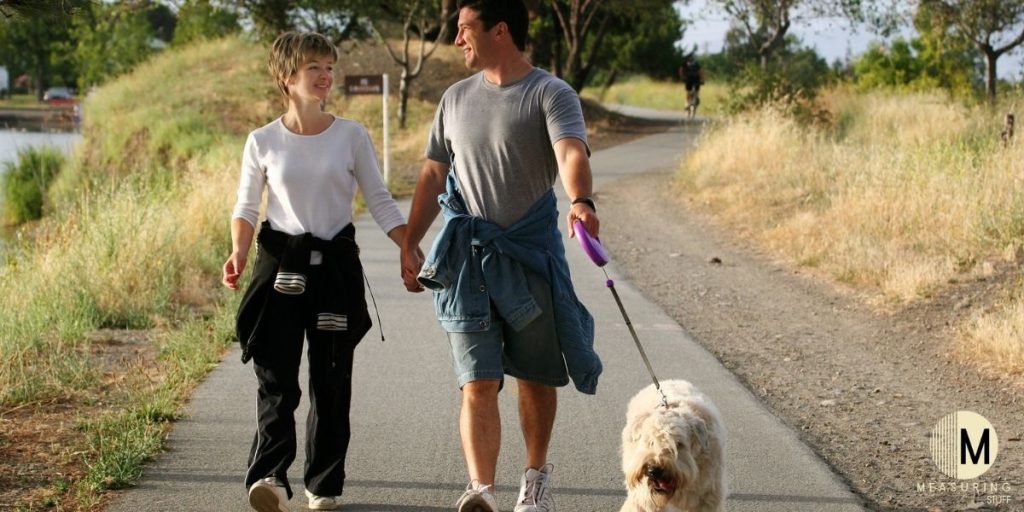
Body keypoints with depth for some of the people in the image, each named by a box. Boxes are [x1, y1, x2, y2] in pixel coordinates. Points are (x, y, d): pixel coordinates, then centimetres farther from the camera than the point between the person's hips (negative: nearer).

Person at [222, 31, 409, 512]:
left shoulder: (351, 135, 2)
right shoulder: (263, 142, 0)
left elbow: (380, 201, 4)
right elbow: (246, 208, 6)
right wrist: (237, 253, -13)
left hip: (336, 264, 1)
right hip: (281, 264, -1)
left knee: (331, 379, 6)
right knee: (276, 377, -11)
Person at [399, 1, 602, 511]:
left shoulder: (551, 94, -7)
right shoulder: (456, 98, 10)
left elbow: (571, 152, -25)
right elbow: (433, 174, 17)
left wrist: (581, 202, -45)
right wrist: (410, 243, 13)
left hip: (532, 254, -2)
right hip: (468, 257, 3)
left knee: (536, 377, 11)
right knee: (478, 383, -9)